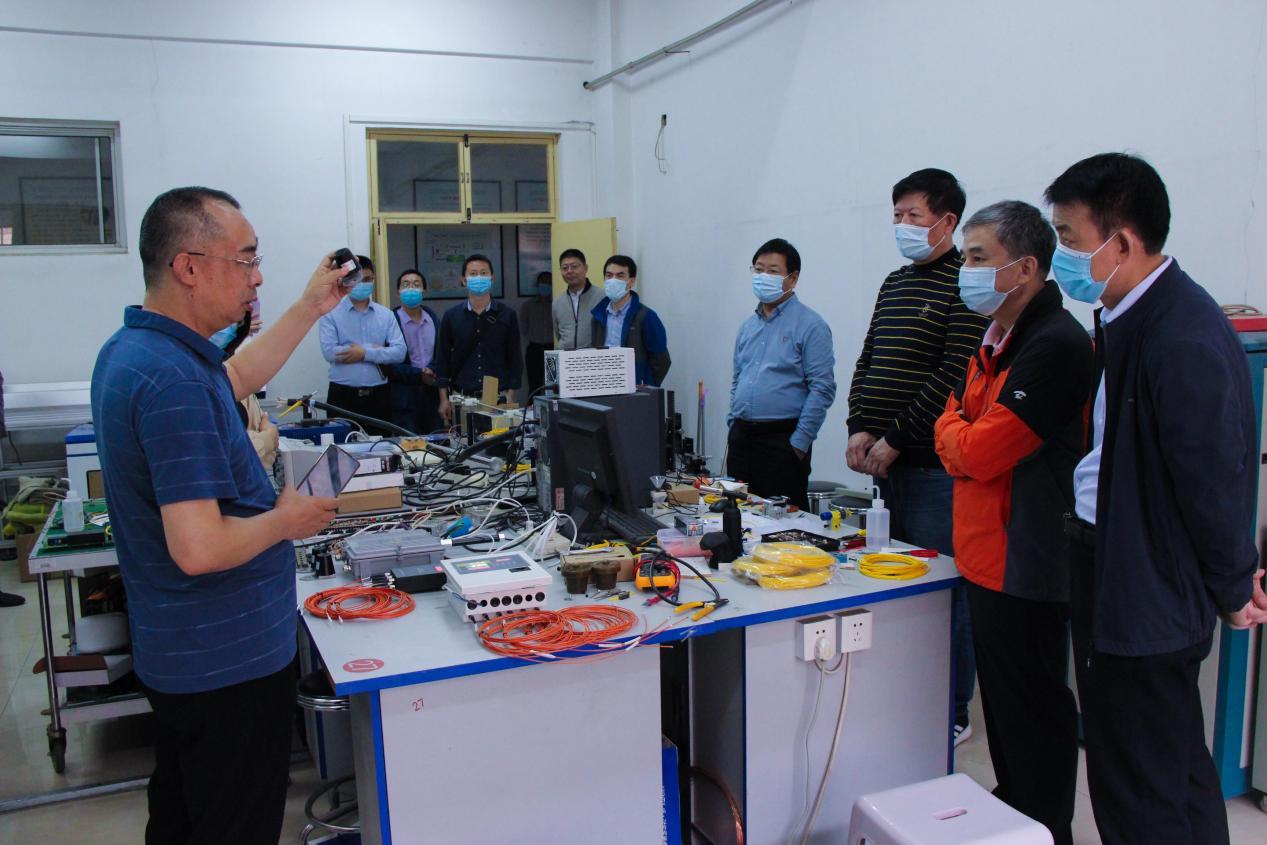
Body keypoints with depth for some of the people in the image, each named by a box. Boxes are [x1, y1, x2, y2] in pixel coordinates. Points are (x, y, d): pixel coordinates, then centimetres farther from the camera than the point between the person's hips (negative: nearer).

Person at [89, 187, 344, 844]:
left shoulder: (129, 349, 4)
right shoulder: (173, 379, -28)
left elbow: (233, 379, 22)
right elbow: (198, 549, -32)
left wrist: (311, 309, 20)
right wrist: (287, 519, -14)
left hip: (176, 649, 10)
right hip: (230, 660, -10)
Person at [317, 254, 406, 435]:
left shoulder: (386, 315, 8)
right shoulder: (331, 313, 0)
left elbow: (399, 352, -2)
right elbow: (329, 352, -13)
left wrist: (365, 353, -12)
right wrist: (376, 349, -10)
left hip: (378, 395, 3)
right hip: (343, 395, -2)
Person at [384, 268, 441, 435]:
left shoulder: (432, 318, 11)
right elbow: (388, 363, -8)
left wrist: (434, 372, -7)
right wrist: (419, 375, -15)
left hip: (432, 395, 4)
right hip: (404, 398, -4)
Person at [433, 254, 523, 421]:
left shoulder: (507, 315, 5)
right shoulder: (451, 317, 7)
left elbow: (515, 358, 5)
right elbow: (442, 360, 8)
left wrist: (510, 396, -2)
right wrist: (444, 399, 2)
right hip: (461, 398, 1)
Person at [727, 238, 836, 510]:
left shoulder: (809, 325, -7)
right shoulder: (748, 326, 15)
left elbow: (822, 388, -12)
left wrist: (800, 441, -15)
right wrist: (734, 423, 13)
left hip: (782, 438, -6)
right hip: (741, 437, 7)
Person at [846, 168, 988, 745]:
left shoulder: (964, 284, -9)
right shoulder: (895, 283, 17)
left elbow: (955, 375, -17)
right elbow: (868, 361, 17)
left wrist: (895, 439, -14)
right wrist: (860, 428, 3)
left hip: (934, 465, -8)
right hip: (888, 461, 8)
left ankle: (950, 714, 13)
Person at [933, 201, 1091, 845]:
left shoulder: (1055, 345, -20)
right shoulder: (995, 340, 12)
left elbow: (976, 453, -21)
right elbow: (956, 445, 15)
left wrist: (953, 431, -2)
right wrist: (965, 436, -5)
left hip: (1024, 566, -10)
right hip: (987, 557, 10)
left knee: (1032, 709, 4)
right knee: (999, 697, 21)